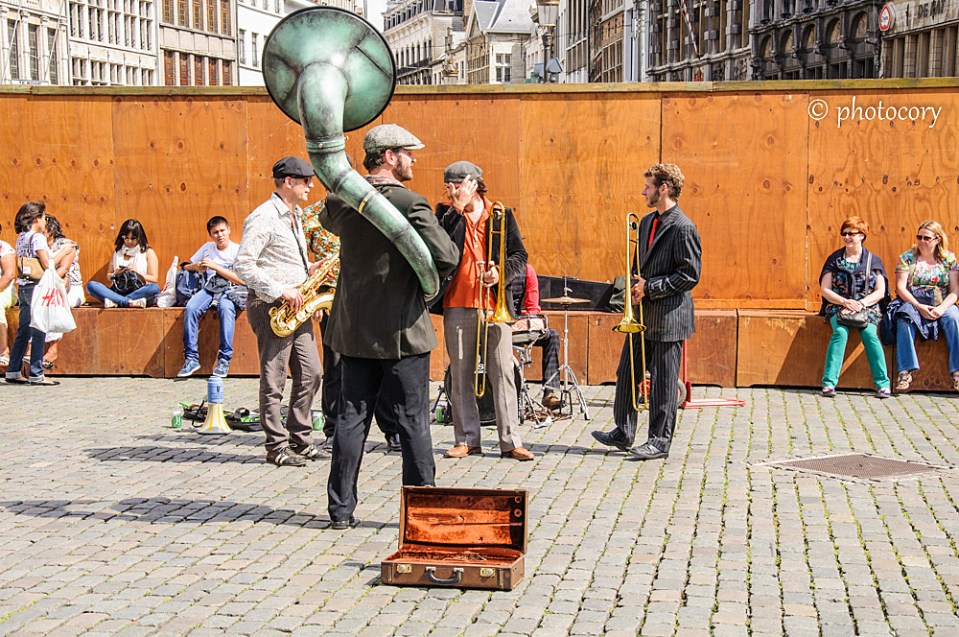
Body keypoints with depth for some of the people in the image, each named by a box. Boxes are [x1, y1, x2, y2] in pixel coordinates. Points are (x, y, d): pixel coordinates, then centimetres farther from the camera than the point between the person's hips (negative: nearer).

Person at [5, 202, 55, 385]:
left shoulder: (20, 238, 13)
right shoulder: (38, 237, -11)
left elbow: (19, 265, 16)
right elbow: (46, 264, -16)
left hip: (22, 287, 8)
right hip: (37, 287, -8)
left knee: (23, 331, 14)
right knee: (38, 332, -4)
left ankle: (13, 371, 17)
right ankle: (36, 374, -2)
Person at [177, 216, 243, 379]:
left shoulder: (238, 250, 3)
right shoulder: (207, 247, 17)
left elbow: (241, 280, -9)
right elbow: (186, 267, 23)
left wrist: (215, 266, -12)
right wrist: (196, 266, -2)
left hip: (229, 291, -4)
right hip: (208, 289, 4)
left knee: (226, 308, -39)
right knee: (191, 308, -29)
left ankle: (224, 359, -36)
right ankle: (191, 358, -27)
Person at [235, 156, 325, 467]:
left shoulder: (294, 216, 17)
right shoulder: (263, 217, -13)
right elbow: (243, 265, -20)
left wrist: (308, 268, 9)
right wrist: (280, 291, -21)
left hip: (296, 307, 9)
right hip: (271, 307, -9)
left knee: (310, 374, 9)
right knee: (274, 381, -2)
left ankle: (301, 440, 19)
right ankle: (277, 448, 4)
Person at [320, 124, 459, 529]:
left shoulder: (340, 202, 1)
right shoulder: (410, 204, -14)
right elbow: (447, 258, -20)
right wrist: (426, 272, 1)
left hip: (354, 329, 5)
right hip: (402, 331, -5)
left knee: (350, 419, 10)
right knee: (412, 421, 3)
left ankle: (341, 509, 14)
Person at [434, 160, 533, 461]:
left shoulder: (501, 215, 7)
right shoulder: (446, 214, 8)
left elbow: (520, 257, 7)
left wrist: (501, 273, -12)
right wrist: (456, 212, -10)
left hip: (495, 304, -1)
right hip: (458, 305, 1)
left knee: (502, 374, -1)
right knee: (460, 376, 4)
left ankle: (510, 440, 3)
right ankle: (467, 439, 13)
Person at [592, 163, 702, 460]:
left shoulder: (683, 227, -14)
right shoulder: (646, 222, 14)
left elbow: (690, 275, -17)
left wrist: (650, 288, -17)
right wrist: (636, 285, 2)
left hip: (668, 316, -9)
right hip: (641, 314, 9)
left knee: (663, 382, 0)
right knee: (627, 374, 12)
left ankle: (660, 441, 9)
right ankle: (623, 433, 22)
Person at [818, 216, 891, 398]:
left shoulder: (873, 260, 8)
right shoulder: (834, 259, 8)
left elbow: (880, 291, 2)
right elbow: (825, 290, 3)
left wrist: (861, 303, -15)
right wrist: (845, 302, -14)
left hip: (867, 307, 0)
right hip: (838, 306, 0)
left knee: (869, 333, -30)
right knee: (840, 332, -31)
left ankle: (882, 384, -28)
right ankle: (829, 383, -34)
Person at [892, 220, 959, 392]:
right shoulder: (907, 257, 3)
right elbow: (900, 288, -5)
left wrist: (942, 308, -18)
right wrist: (919, 306, -19)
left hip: (942, 305, 1)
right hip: (913, 303, -1)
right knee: (905, 317, -34)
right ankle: (905, 371, -37)